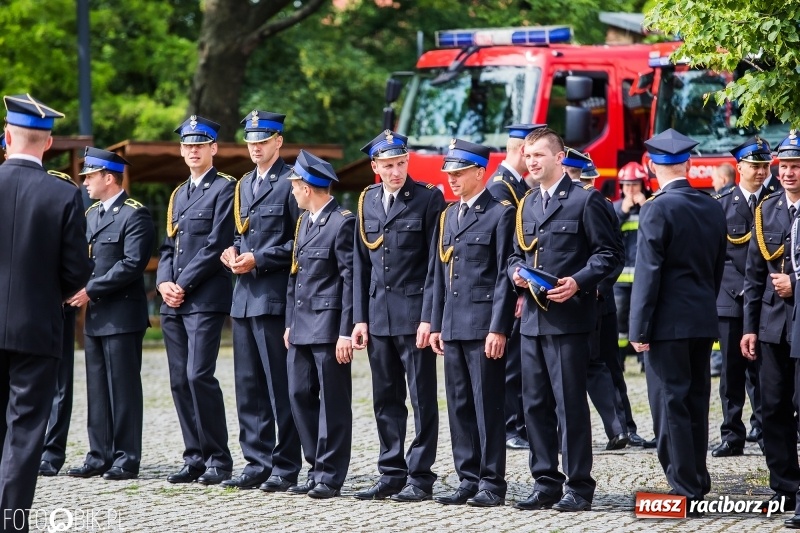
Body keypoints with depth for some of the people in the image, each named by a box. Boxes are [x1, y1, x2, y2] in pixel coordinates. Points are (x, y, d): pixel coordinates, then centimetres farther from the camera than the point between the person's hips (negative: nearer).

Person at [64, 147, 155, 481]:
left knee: (123, 388, -4)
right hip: (95, 316, 8)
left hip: (122, 315, -8)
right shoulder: (91, 214, 17)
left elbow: (132, 264, -18)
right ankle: (100, 456, 14)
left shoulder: (134, 215, -10)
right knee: (97, 388, 9)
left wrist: (91, 290, -19)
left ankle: (126, 459, 0)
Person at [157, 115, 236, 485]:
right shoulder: (179, 194, 20)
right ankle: (195, 458, 11)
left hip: (206, 299, -8)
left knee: (198, 375, -15)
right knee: (180, 381, 5)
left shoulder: (224, 189, -4)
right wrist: (164, 282, 2)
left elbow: (216, 246, -12)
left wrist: (184, 285, -13)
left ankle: (218, 459, -8)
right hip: (174, 302, 8)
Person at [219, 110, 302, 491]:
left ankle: (286, 467, 0)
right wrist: (232, 252, 6)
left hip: (275, 297, -8)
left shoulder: (290, 183, -7)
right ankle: (258, 463, 15)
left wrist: (258, 258, -16)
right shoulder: (244, 185, 18)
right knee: (248, 387, 9)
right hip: (244, 296, 8)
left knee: (280, 387, -5)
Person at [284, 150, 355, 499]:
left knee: (333, 402, -1)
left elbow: (350, 281, -14)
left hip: (328, 327, -9)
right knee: (300, 395, 9)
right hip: (302, 326, 9)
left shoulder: (343, 223, -11)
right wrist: (290, 323, 16)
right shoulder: (304, 221, 15)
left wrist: (346, 333, -17)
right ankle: (317, 468, 17)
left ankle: (330, 476, 4)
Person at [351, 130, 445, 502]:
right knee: (385, 399, 10)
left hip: (414, 313, -6)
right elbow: (361, 264, 13)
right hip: (379, 314, 6)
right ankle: (392, 474, 17)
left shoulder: (428, 199, -6)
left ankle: (420, 477, 3)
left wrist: (429, 318, -13)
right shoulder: (368, 201, 10)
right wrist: (360, 317, 8)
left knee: (422, 399, -1)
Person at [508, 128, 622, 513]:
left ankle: (579, 486, 1)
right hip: (533, 318, 7)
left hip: (568, 318, -7)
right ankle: (546, 482, 15)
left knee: (570, 404, -5)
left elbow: (610, 252, -8)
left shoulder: (585, 201, -5)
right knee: (535, 404, 8)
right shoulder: (526, 205, 17)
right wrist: (516, 272, 2)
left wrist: (578, 282, -19)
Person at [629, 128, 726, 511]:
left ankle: (684, 488, -5)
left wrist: (639, 329, -12)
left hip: (668, 322, -7)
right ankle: (698, 482, 21)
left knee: (671, 404, -3)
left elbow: (648, 274, -15)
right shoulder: (713, 208, 7)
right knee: (695, 401, 14)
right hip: (704, 321, 7)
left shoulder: (658, 210, -13)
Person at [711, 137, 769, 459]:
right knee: (732, 371, 1)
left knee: (762, 371, -2)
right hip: (731, 300, 0)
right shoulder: (721, 205, 6)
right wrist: (741, 288, -9)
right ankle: (732, 437, 5)